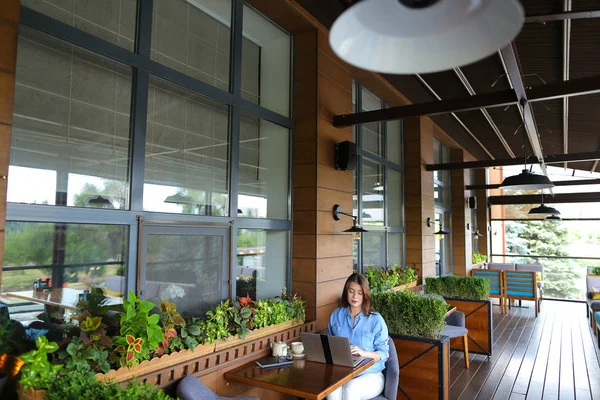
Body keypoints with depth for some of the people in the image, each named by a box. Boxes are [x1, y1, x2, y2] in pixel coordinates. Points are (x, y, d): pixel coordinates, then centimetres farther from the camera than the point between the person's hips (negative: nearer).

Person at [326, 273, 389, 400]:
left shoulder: (376, 319, -3)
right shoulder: (336, 315, 7)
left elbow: (384, 353, -3)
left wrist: (363, 353, -21)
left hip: (369, 375, -2)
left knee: (350, 389, -35)